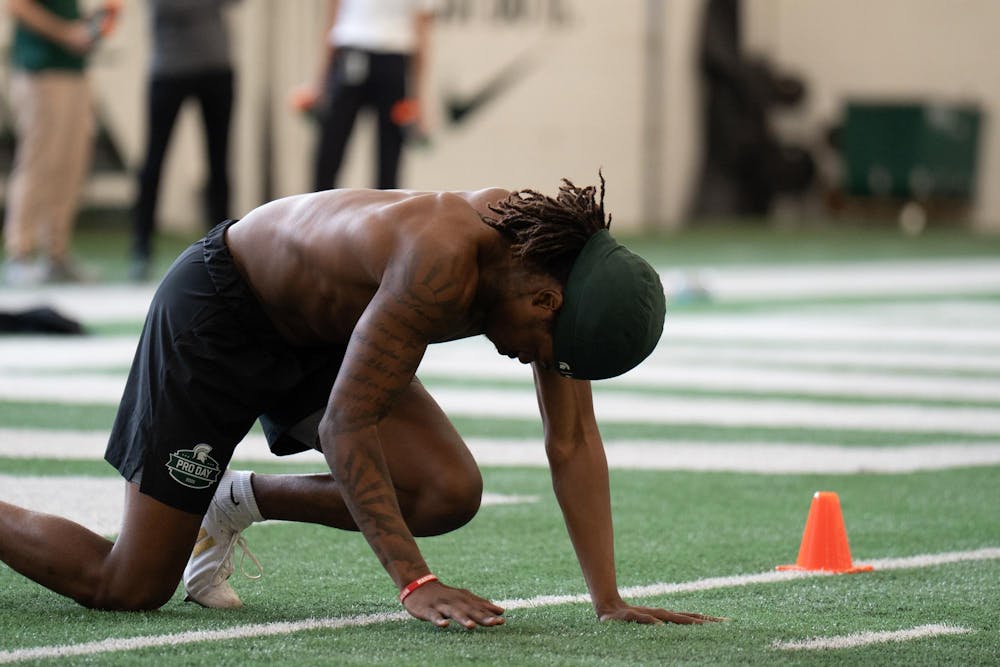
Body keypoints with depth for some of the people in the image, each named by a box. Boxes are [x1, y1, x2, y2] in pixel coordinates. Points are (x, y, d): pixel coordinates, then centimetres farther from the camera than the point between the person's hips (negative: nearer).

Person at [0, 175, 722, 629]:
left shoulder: (551, 261, -15)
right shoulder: (441, 264, -38)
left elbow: (575, 441, -10)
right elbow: (347, 426, -33)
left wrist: (609, 601, -14)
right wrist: (416, 583, -34)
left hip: (321, 329, 8)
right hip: (217, 308, -8)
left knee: (450, 494, -12)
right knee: (128, 589, -7)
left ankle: (240, 501, 9)